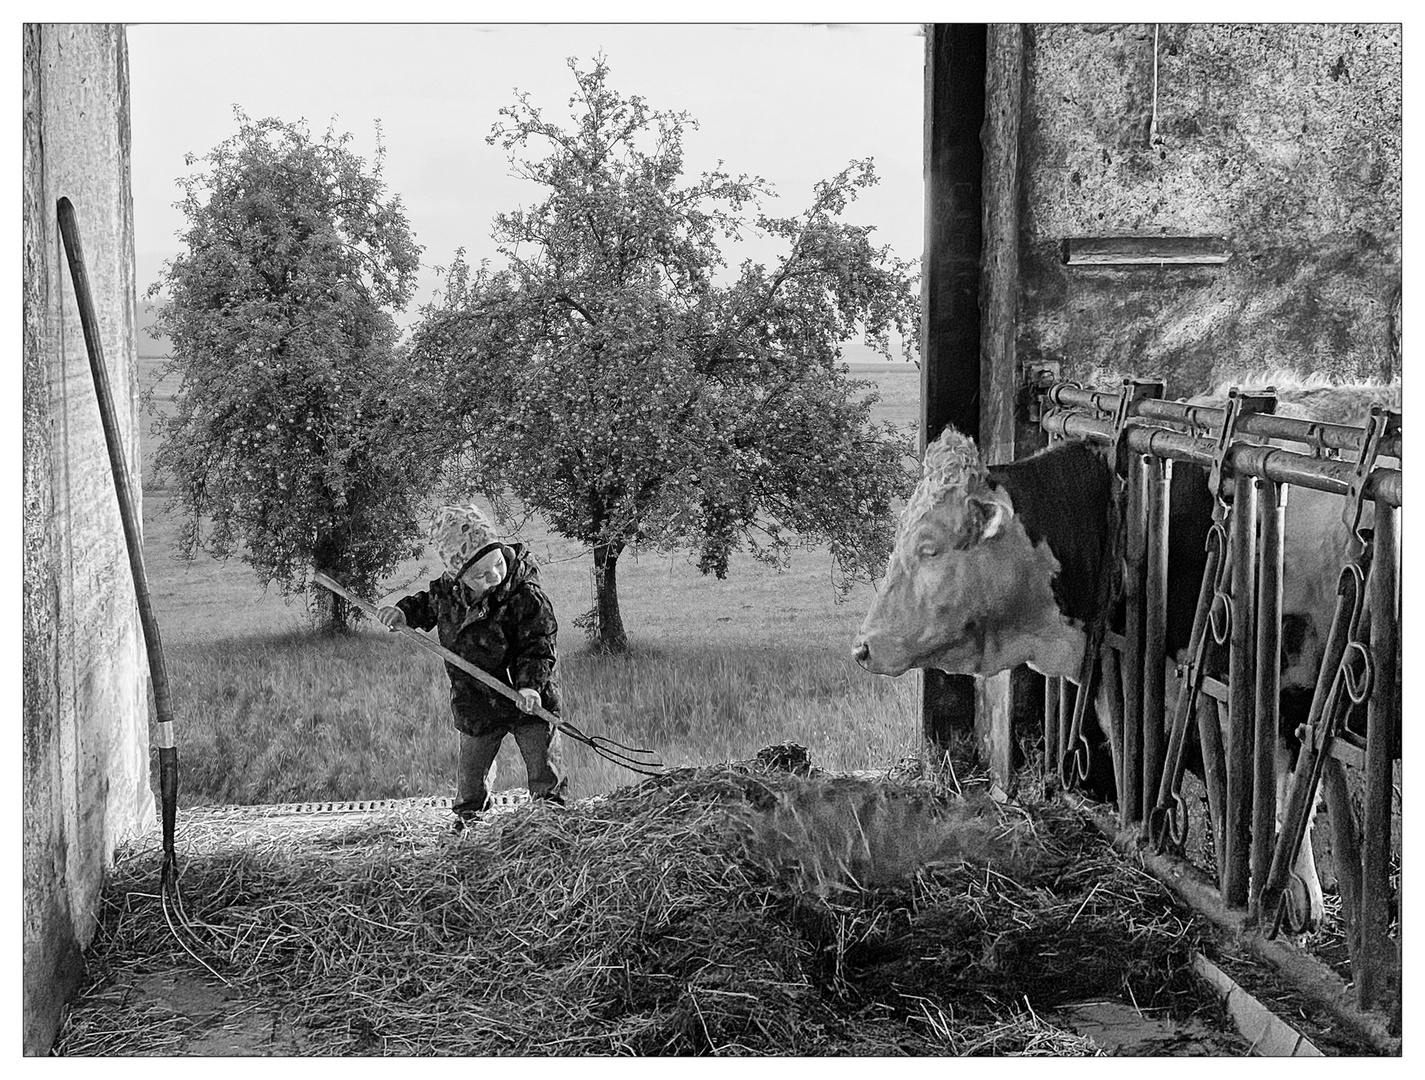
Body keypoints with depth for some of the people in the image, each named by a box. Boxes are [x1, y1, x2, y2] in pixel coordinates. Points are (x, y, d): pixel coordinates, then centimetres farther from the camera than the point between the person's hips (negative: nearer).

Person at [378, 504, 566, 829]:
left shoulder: (527, 596, -22)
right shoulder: (447, 589, -8)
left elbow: (539, 646, -19)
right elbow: (428, 603, 15)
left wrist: (530, 683, -32)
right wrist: (403, 613, -3)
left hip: (528, 700, -4)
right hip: (476, 705, 4)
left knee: (544, 771, 6)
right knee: (472, 770, 15)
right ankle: (468, 816, 33)